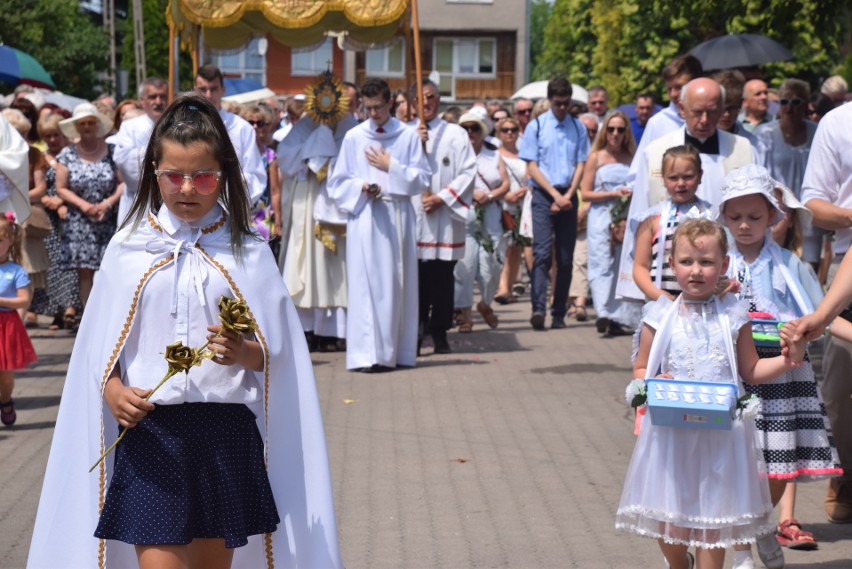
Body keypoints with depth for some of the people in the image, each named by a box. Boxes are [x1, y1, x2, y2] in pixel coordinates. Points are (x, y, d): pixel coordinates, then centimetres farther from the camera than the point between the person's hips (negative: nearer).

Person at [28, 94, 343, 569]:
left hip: (227, 428, 1)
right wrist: (113, 390, -12)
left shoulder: (248, 252, 4)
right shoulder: (129, 249, 4)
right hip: (149, 428, -1)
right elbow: (100, 346, 7)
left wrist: (243, 352, -17)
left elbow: (274, 351, 4)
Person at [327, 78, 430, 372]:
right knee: (366, 283, -7)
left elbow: (422, 178, 4)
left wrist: (391, 168, -6)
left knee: (397, 282, 3)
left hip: (398, 218, 1)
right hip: (364, 217, -1)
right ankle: (368, 353, -9)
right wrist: (361, 187, -10)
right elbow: (338, 182, 8)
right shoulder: (353, 138, 6)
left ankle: (395, 350, 9)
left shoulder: (408, 136, 6)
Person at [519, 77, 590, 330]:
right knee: (542, 252, -15)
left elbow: (580, 165, 6)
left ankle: (559, 313, 8)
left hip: (568, 197, 3)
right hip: (543, 195, -3)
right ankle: (538, 309, -24)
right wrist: (555, 194, -10)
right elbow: (532, 166, -1)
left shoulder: (578, 128, 8)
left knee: (565, 257, 3)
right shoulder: (536, 126, 2)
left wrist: (567, 196, -7)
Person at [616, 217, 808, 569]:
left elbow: (750, 371, 12)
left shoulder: (733, 316, 2)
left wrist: (789, 359, -1)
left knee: (713, 515, 5)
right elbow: (640, 370, 7)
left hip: (721, 431, 0)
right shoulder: (660, 318, 0)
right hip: (671, 431, 0)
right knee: (667, 513, 9)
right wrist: (653, 383, -14)